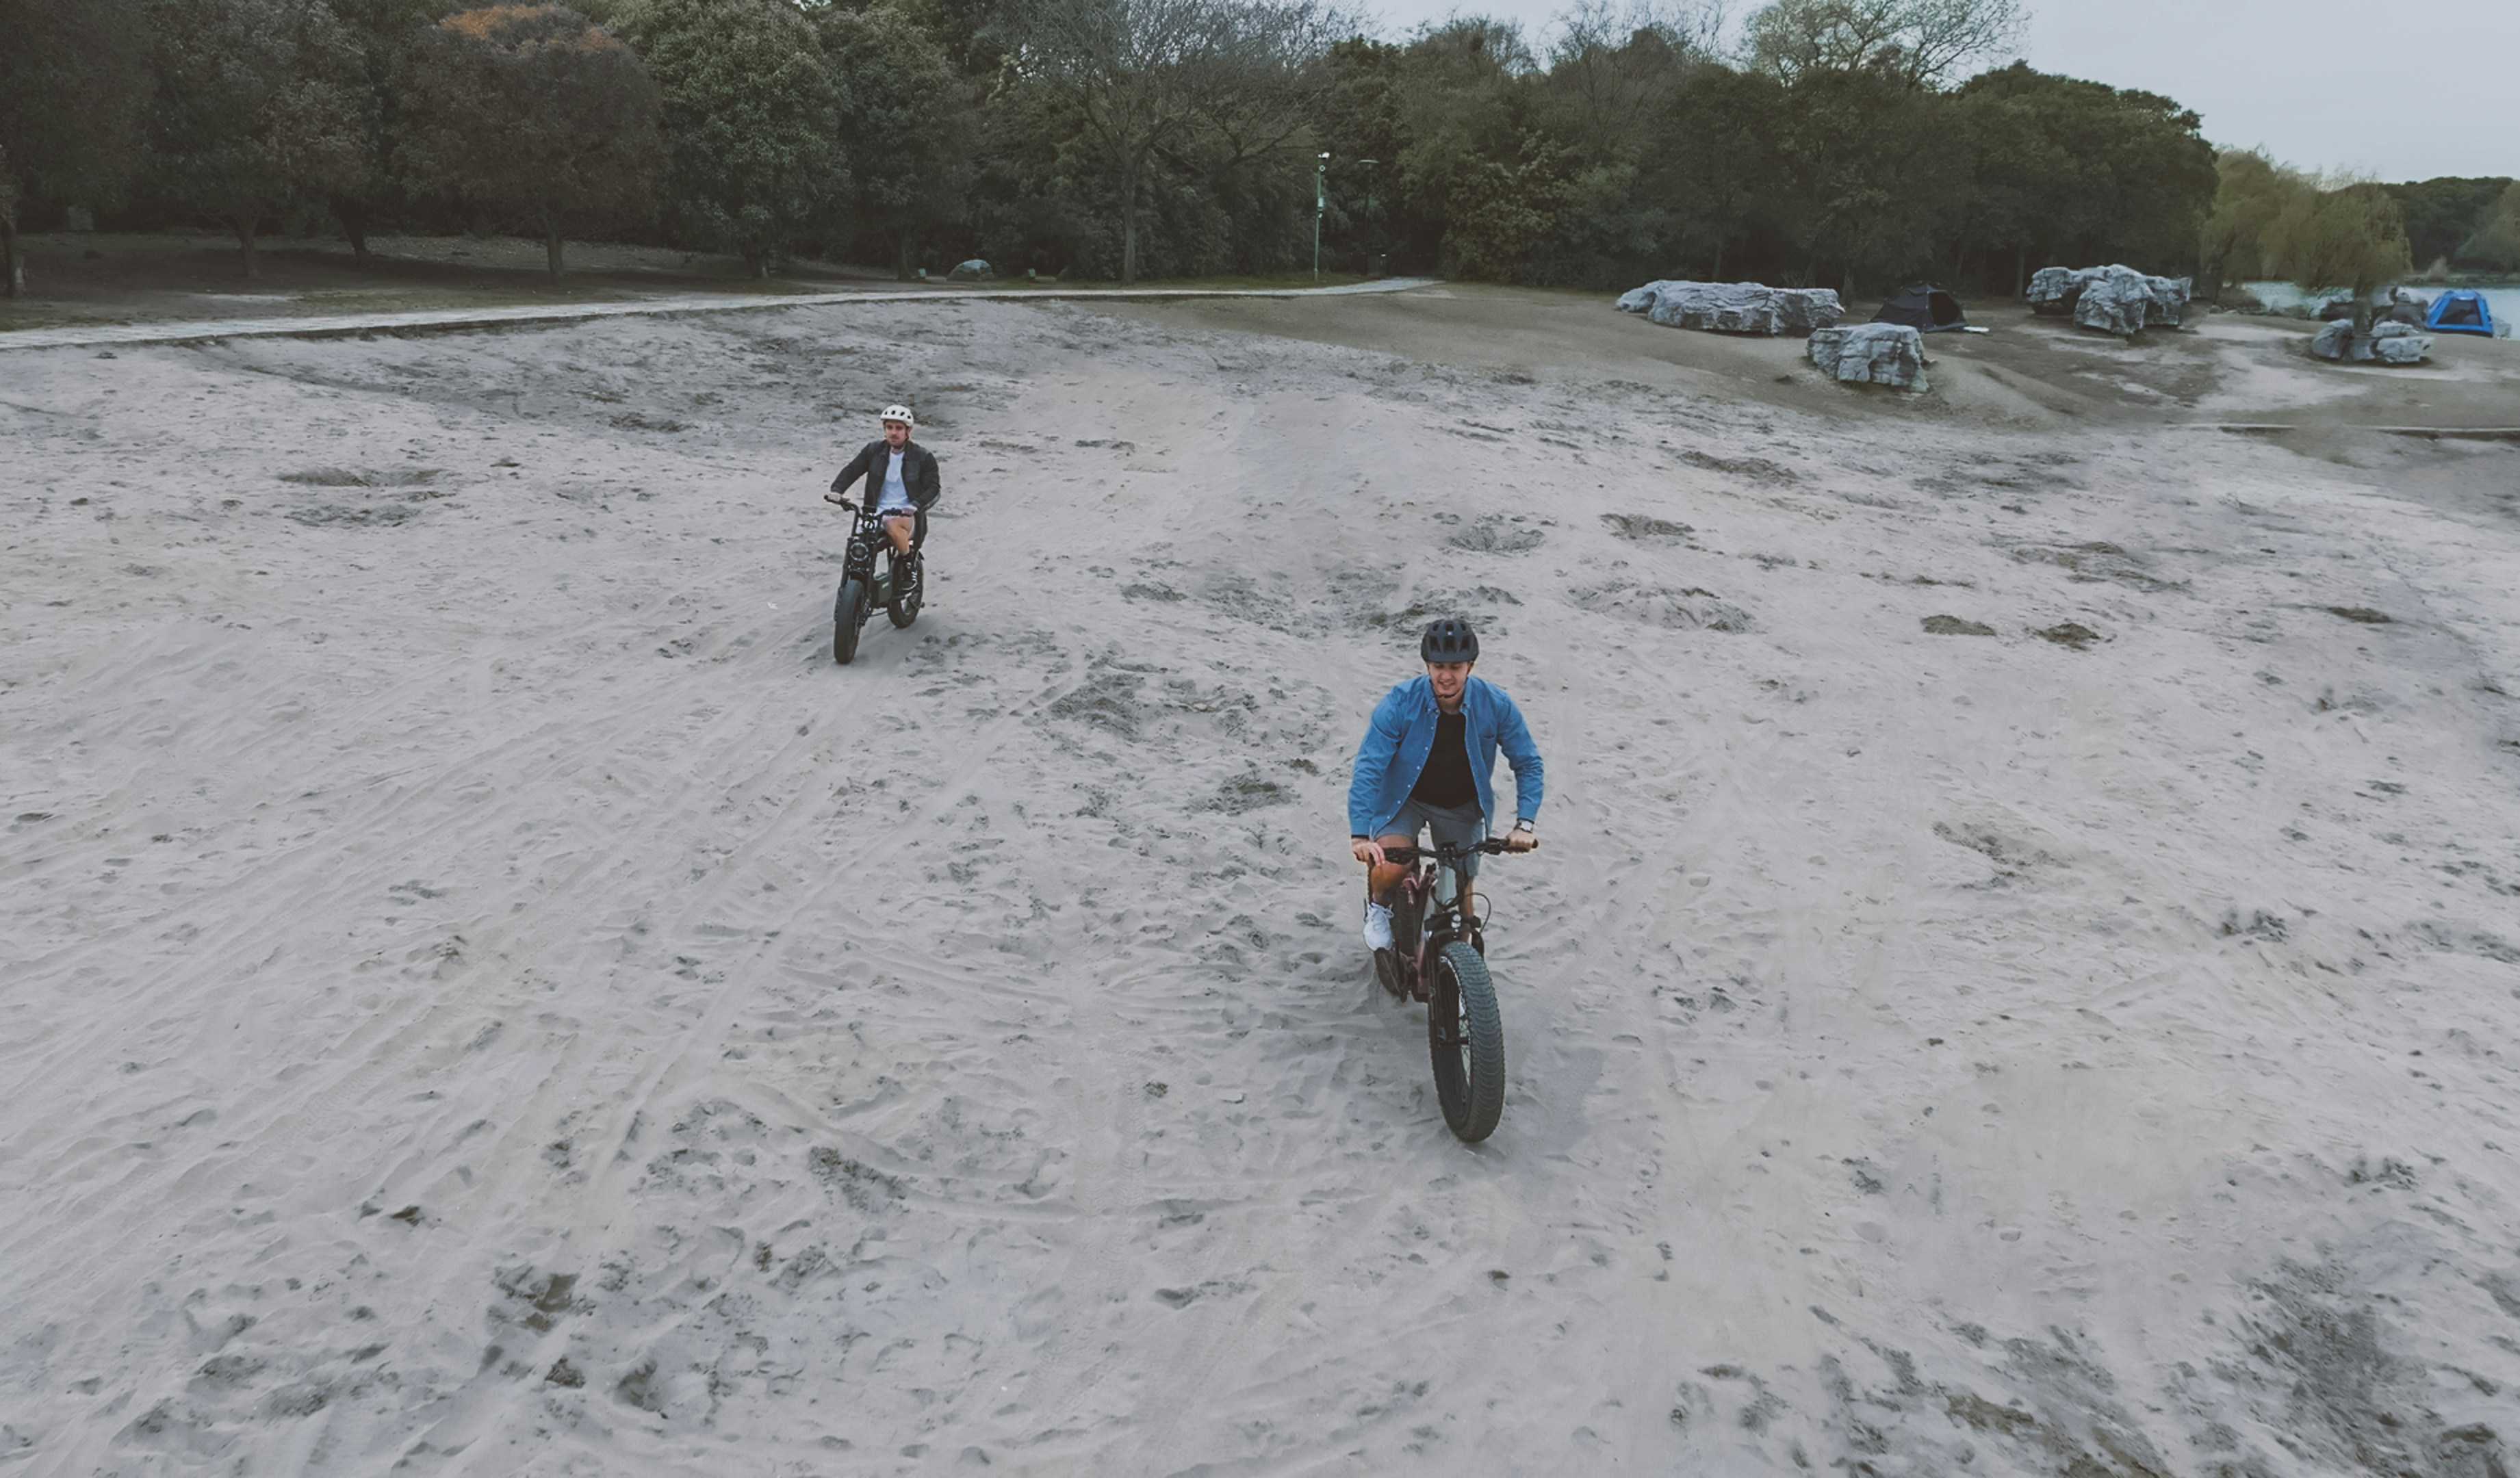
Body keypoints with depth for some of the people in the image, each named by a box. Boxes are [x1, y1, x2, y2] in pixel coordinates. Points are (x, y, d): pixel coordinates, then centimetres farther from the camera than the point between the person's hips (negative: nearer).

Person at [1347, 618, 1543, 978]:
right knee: (1390, 869, -28)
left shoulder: (1495, 704, -21)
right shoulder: (1400, 703, -27)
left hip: (1462, 808, 2)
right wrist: (1360, 835, -36)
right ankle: (1378, 907, 8)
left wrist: (1525, 823, -21)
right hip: (1404, 800, -2)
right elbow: (1368, 768, -27)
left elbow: (1528, 763, -9)